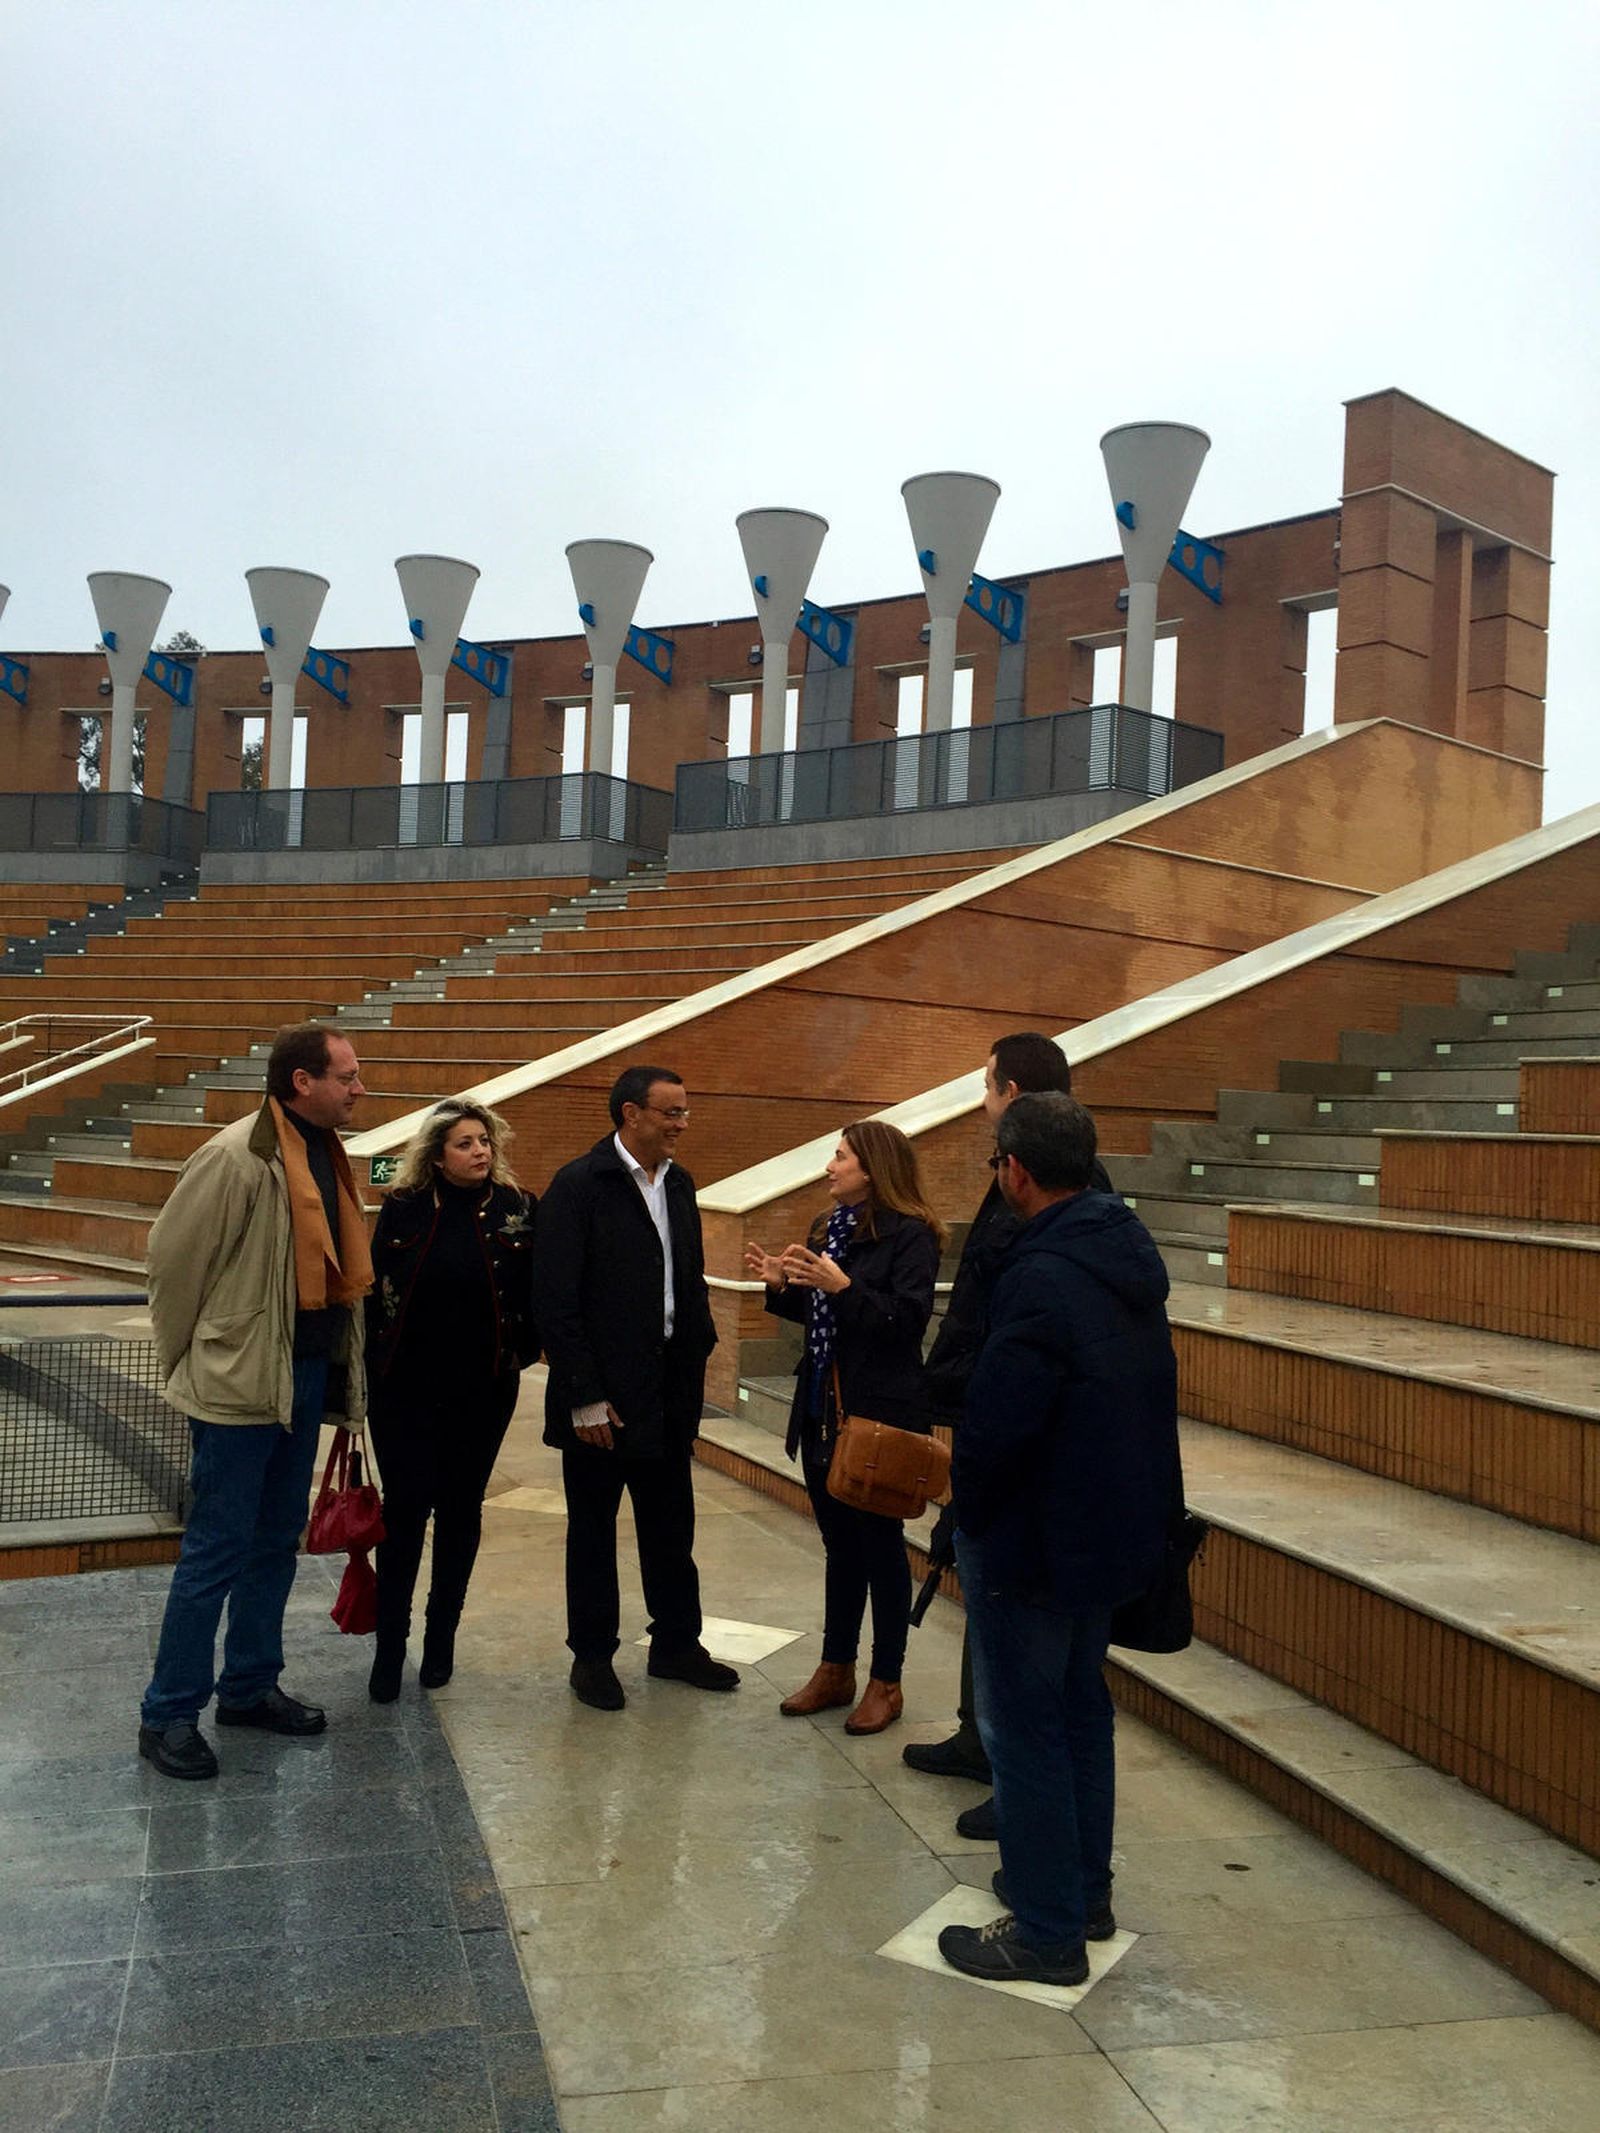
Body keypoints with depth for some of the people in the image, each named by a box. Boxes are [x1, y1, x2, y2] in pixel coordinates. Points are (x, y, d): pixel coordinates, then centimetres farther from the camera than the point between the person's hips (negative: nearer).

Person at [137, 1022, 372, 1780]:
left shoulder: (324, 1154, 8)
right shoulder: (237, 1157, -18)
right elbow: (172, 1257, -13)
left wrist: (336, 1364, 12)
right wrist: (188, 1359, -2)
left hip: (307, 1371, 8)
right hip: (241, 1383, -8)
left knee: (277, 1539, 17)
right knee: (218, 1547, 0)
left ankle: (250, 1686, 31)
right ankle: (168, 1713, 14)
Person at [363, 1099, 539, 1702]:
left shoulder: (517, 1210, -3)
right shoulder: (404, 1210, -3)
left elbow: (536, 1292, 3)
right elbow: (374, 1289, -1)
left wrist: (521, 1353, -5)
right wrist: (369, 1370, -3)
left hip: (482, 1392, 1)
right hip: (405, 1389, -1)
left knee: (461, 1513, 11)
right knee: (404, 1510, 0)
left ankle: (441, 1640, 26)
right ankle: (389, 1647, 12)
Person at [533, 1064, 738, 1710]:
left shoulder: (679, 1184, 9)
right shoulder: (578, 1187, -13)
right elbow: (555, 1301, -15)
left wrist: (696, 1361, 7)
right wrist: (585, 1398, -16)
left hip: (670, 1389, 6)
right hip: (602, 1398, -6)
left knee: (671, 1524, 15)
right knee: (593, 1529, 9)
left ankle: (676, 1643, 30)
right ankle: (592, 1656, 23)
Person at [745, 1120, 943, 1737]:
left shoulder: (911, 1235, -12)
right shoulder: (827, 1228, 9)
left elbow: (907, 1321, -21)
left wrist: (842, 1285, -27)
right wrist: (780, 1284, -2)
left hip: (880, 1415, -7)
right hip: (823, 1410, 7)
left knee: (880, 1545, 5)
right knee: (840, 1543, 17)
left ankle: (886, 1684, 18)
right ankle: (835, 1671, 29)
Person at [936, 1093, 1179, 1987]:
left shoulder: (1043, 1277, -26)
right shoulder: (1129, 1252, 2)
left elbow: (997, 1425, -28)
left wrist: (970, 1513, -8)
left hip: (1035, 1537, -9)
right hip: (1115, 1528, 9)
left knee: (1026, 1727, 6)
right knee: (1083, 1707, 22)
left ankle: (1048, 1932, 18)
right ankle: (1086, 1890, 37)